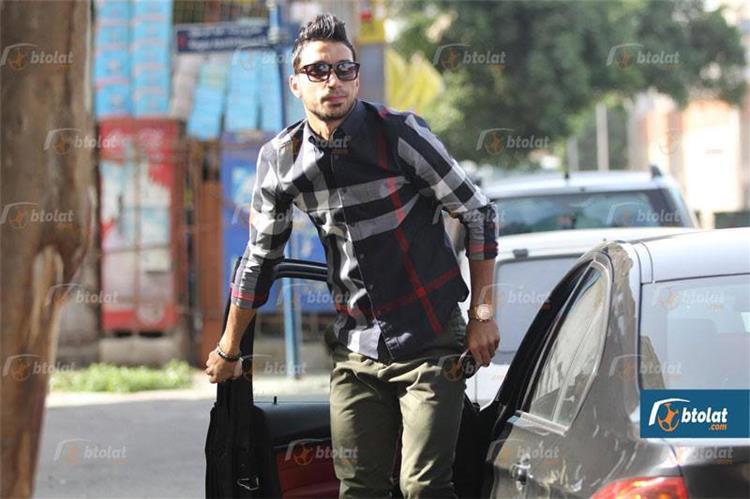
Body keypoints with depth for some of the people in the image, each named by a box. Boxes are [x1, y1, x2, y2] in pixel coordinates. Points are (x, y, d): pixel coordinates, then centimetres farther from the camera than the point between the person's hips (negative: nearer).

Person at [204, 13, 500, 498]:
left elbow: (479, 213, -3)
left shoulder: (400, 133, -11)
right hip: (356, 349, 4)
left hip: (429, 343, -4)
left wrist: (483, 313, -6)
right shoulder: (281, 159, 1)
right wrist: (228, 350, 20)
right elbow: (260, 258, 14)